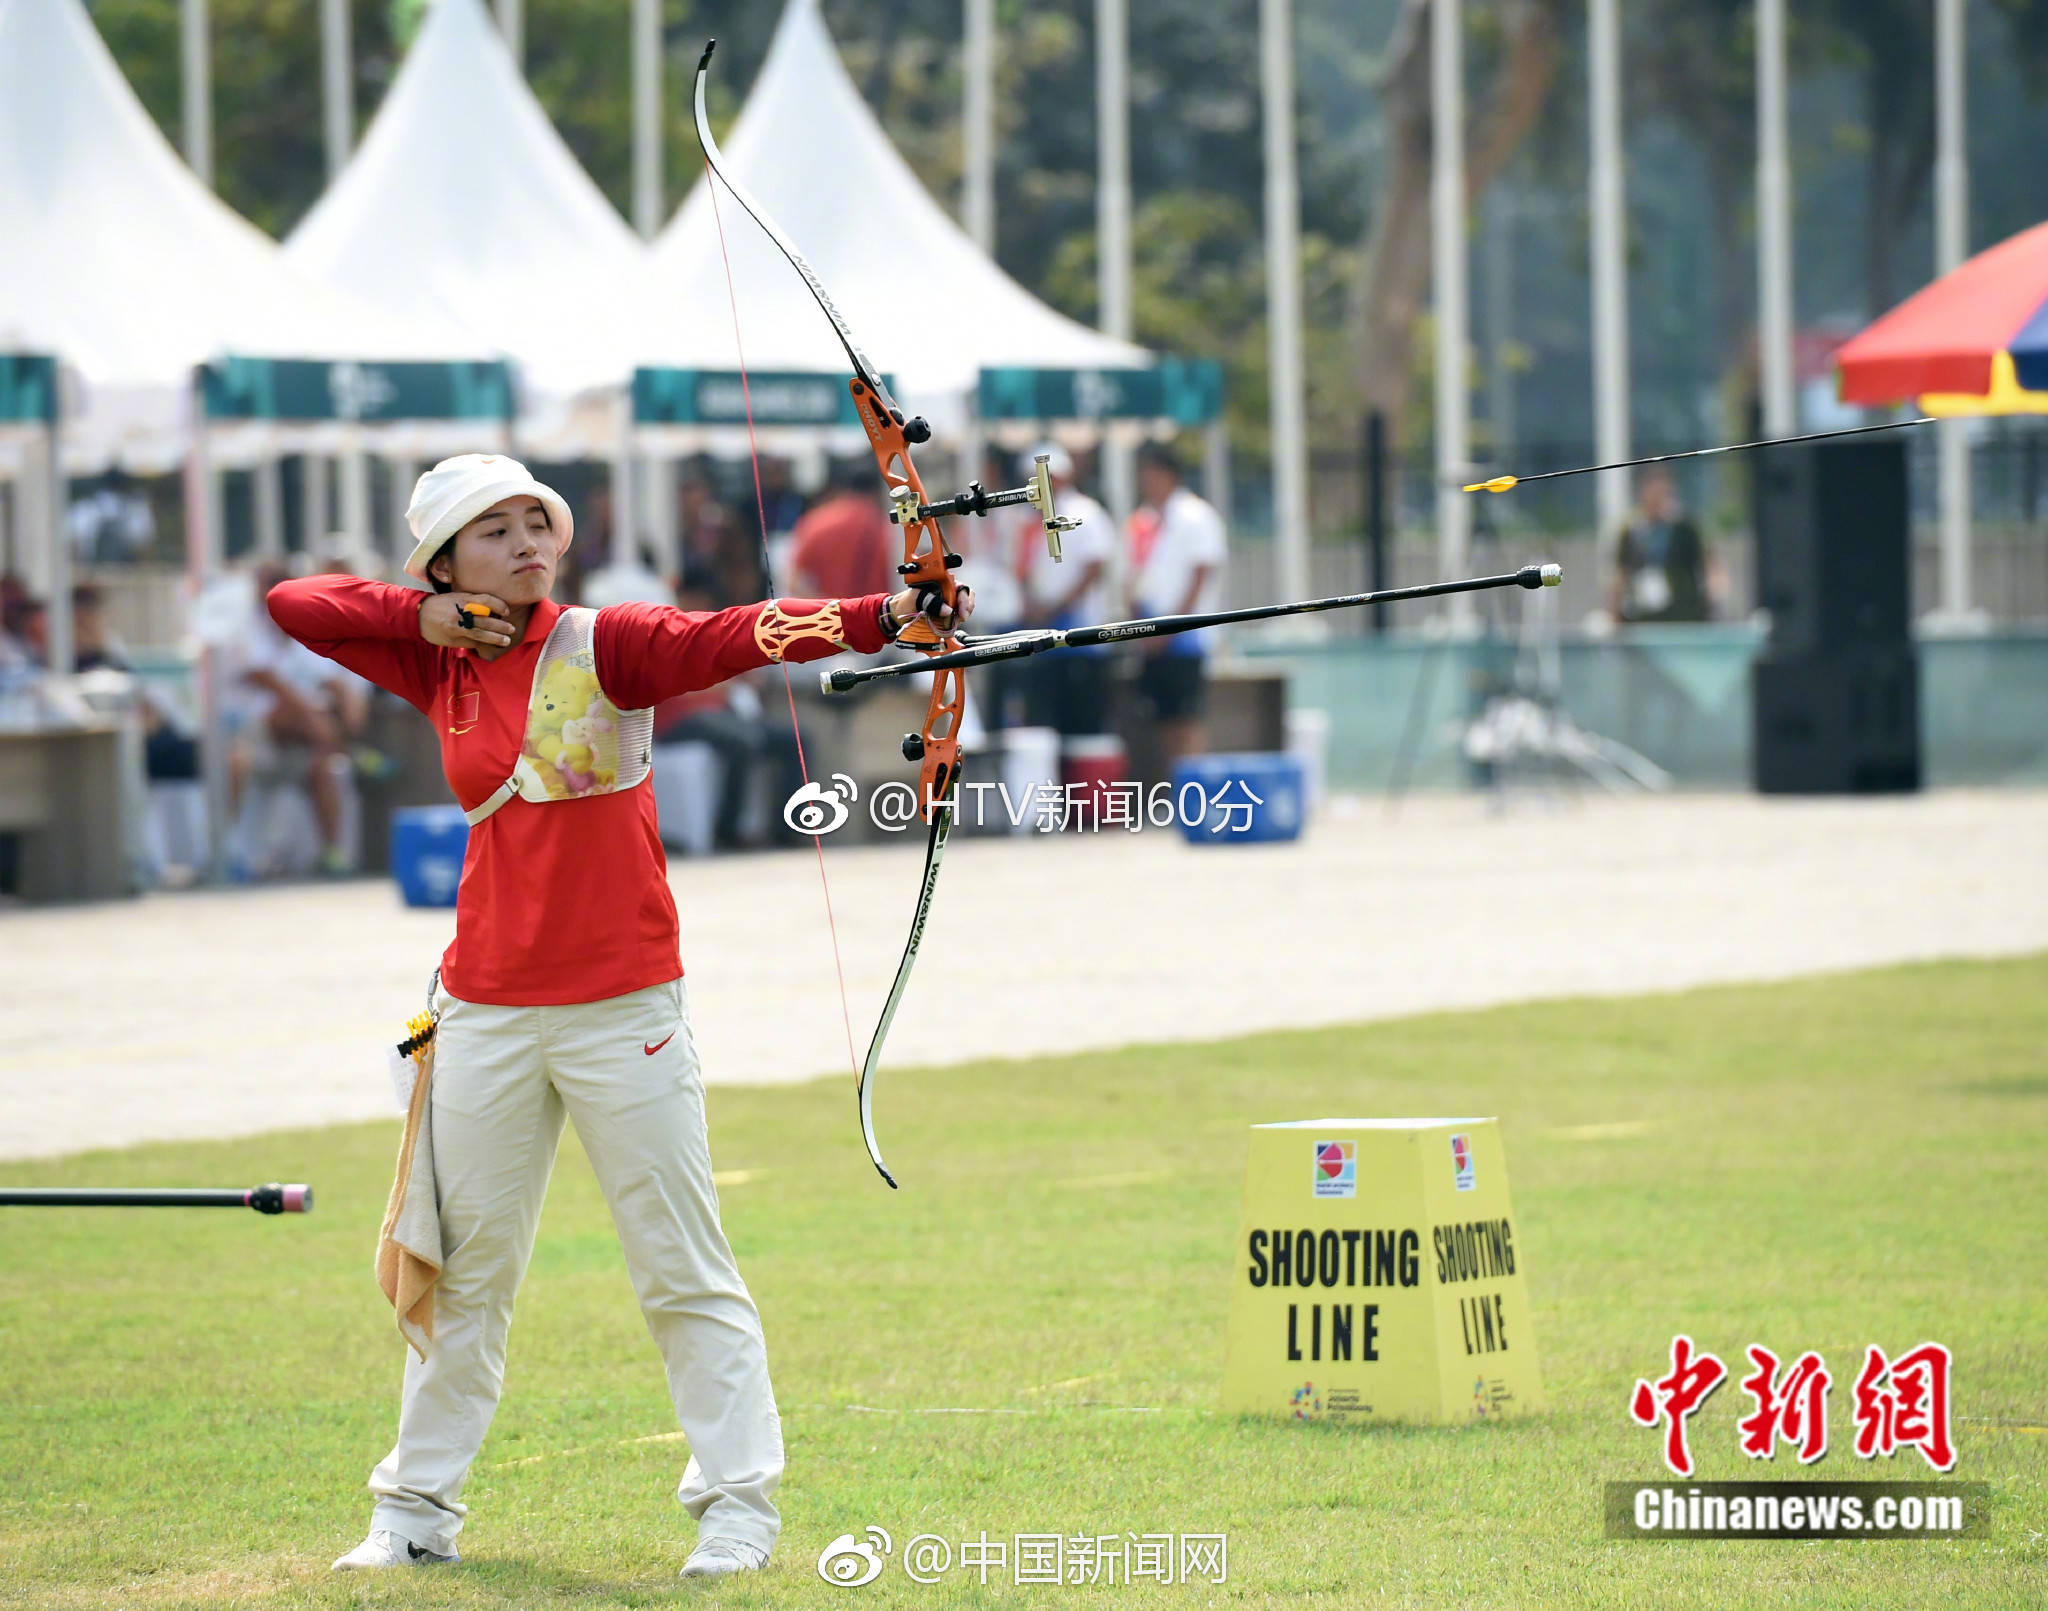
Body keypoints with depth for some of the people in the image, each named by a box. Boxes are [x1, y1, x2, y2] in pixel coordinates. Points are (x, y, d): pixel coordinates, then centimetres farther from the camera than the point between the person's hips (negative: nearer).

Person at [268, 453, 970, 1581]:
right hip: (488, 1011, 4)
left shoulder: (604, 647, -6)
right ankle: (417, 1510, 21)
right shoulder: (439, 665, 7)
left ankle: (738, 1504, 5)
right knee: (464, 1269, 12)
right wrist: (425, 614, -4)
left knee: (684, 1271, -1)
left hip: (621, 1009, -4)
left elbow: (734, 638, -22)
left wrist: (880, 618, -38)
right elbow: (292, 603, 12)